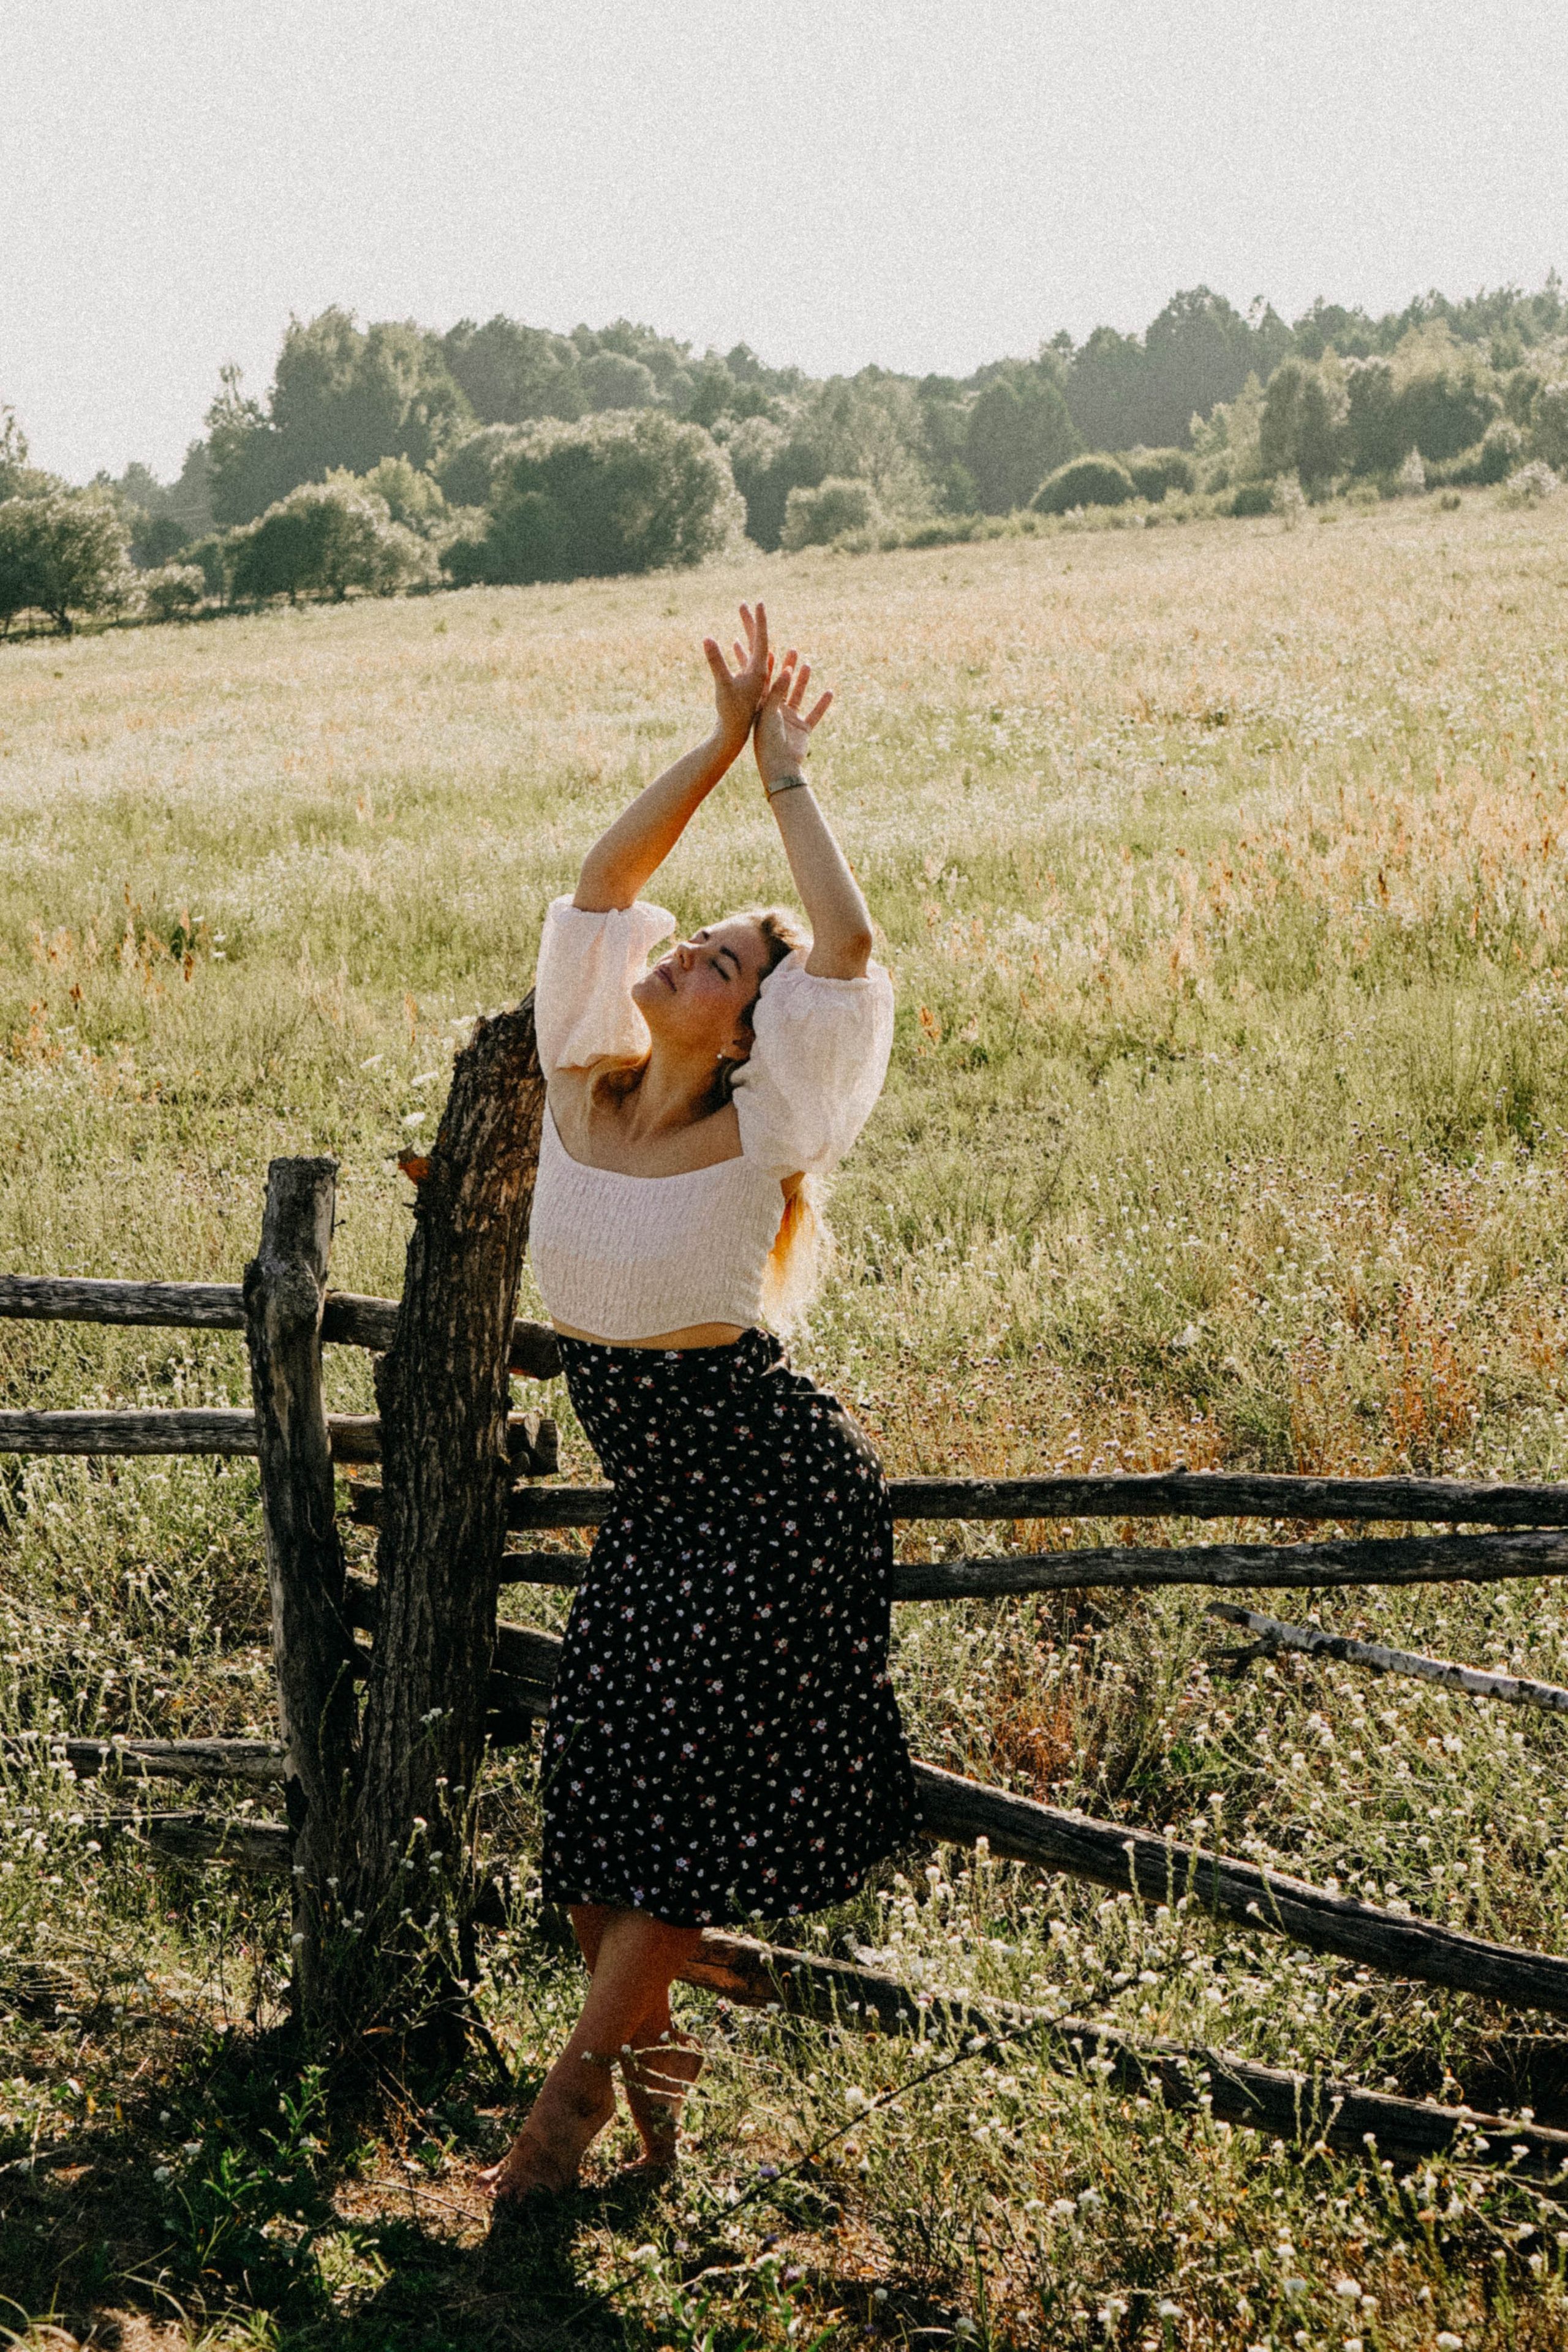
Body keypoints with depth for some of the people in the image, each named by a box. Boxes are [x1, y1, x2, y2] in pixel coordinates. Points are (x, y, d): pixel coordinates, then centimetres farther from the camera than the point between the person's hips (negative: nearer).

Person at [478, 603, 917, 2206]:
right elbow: (603, 879, -2)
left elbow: (846, 950, -27)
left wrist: (787, 772, -17)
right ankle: (647, 2049, 25)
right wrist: (721, 740, -6)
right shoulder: (582, 1089, -2)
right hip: (653, 1495, 6)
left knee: (682, 1797, -2)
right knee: (597, 1799, 5)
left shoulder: (754, 1137, -16)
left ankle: (573, 2093, 13)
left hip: (771, 1500, -5)